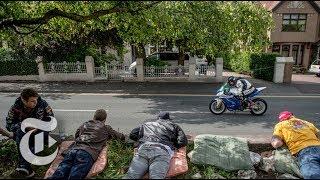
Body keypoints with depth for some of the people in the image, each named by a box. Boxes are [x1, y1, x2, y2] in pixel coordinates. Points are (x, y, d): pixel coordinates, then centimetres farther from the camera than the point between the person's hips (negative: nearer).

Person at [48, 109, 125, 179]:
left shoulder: (84, 124, 32)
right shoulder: (106, 128, 23)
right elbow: (116, 135, 39)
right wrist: (123, 136, 61)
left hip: (73, 149, 4)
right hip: (88, 152, -4)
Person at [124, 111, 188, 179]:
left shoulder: (147, 124, 33)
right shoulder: (173, 125, 27)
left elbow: (132, 135, 36)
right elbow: (183, 141, 16)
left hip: (143, 149, 2)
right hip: (162, 151, -2)